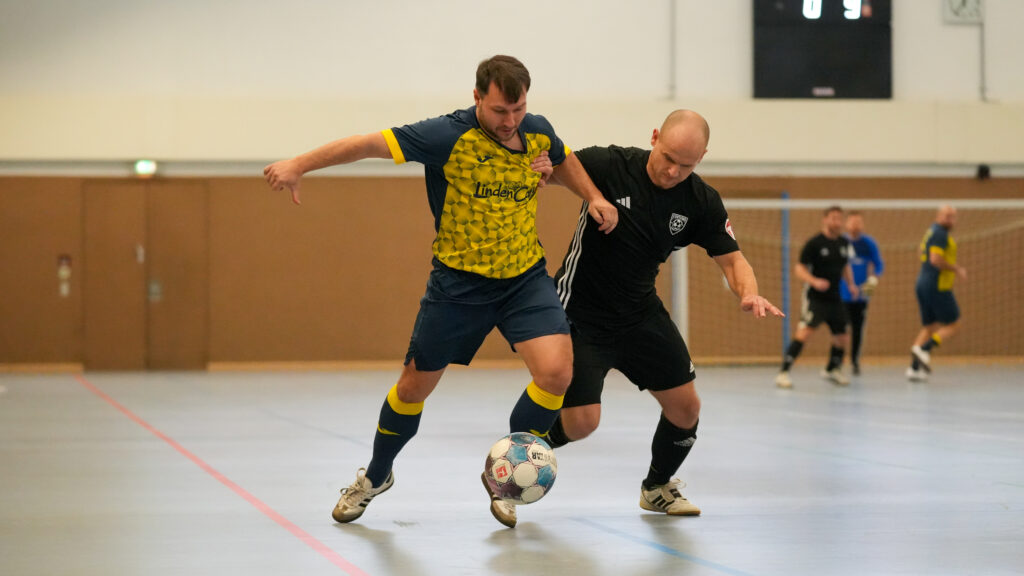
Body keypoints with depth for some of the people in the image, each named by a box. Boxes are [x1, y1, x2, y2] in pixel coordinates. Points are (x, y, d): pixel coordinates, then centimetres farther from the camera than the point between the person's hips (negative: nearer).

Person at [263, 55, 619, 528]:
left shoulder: (538, 132, -5)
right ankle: (376, 476, 36)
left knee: (556, 372, -18)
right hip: (458, 283, -3)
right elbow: (371, 144, -27)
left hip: (526, 277, 3)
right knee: (415, 385, 8)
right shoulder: (449, 136, -21)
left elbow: (563, 160, 20)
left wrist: (594, 198, 5)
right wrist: (300, 165, -37)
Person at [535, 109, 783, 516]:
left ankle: (657, 486, 33)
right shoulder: (606, 166, -20)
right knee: (582, 422, -13)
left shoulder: (702, 201, -8)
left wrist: (749, 294, -23)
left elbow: (731, 258, -1)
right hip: (580, 314, -5)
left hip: (641, 314, 5)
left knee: (686, 407, 5)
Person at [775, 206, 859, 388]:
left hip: (834, 298, 6)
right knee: (804, 332, -22)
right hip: (815, 297, -6)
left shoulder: (844, 243, 9)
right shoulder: (814, 243, -10)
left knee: (841, 338, 12)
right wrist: (814, 281, -27)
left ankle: (832, 370, 39)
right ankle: (784, 372, -22)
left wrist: (851, 284, 8)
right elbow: (799, 269, -10)